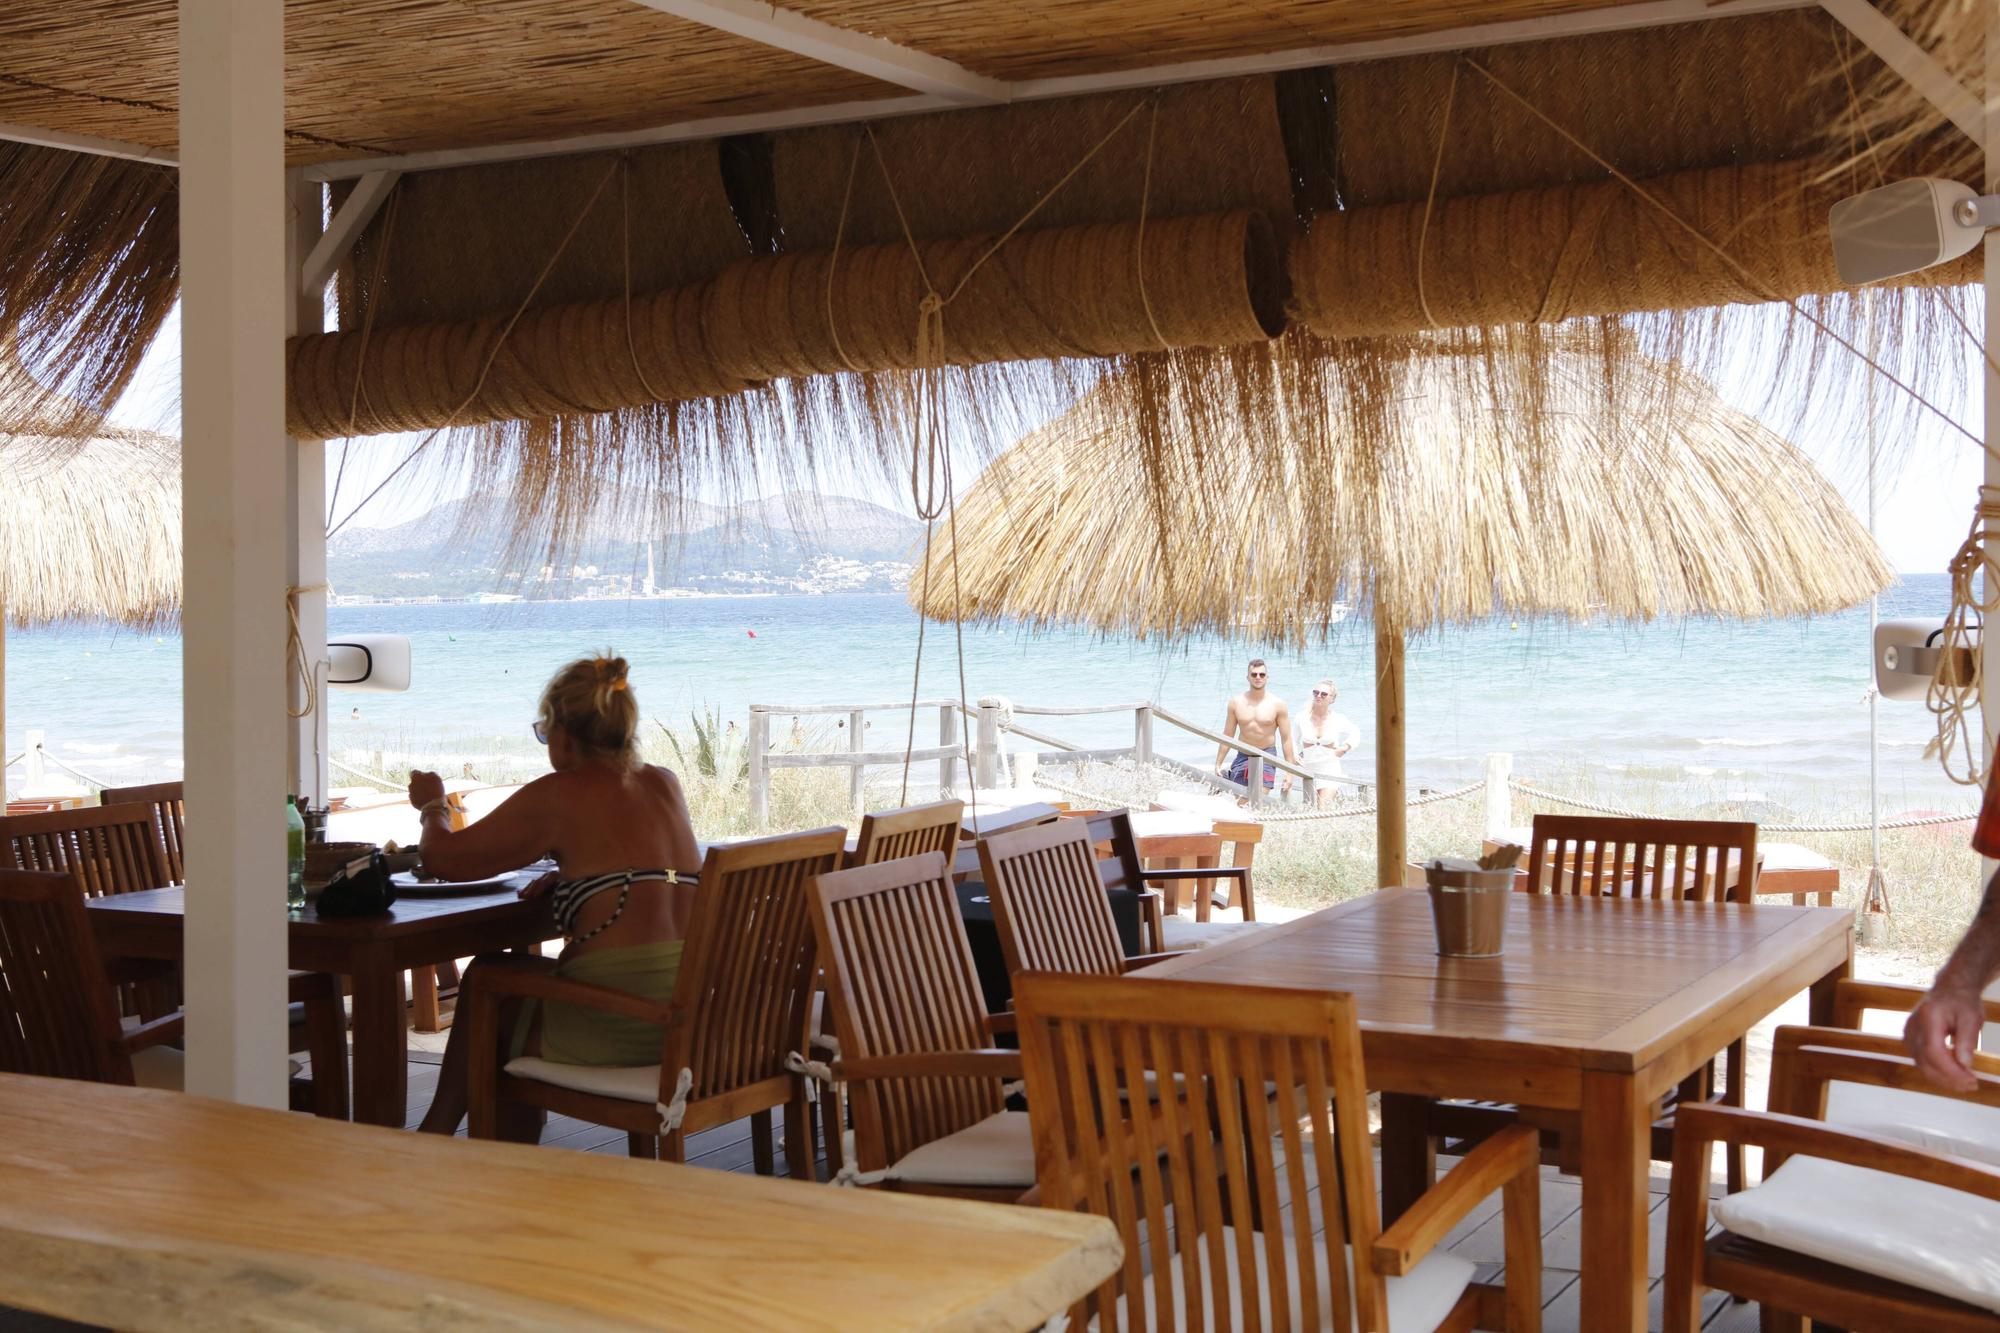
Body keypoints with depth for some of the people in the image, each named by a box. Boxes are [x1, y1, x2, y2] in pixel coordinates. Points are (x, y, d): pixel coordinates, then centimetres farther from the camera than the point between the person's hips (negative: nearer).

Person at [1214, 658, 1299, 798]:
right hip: (1243, 755, 2)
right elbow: (1227, 736, 9)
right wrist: (1218, 764, 7)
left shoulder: (1277, 704, -2)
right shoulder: (1236, 702, 2)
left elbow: (1286, 739, -1)